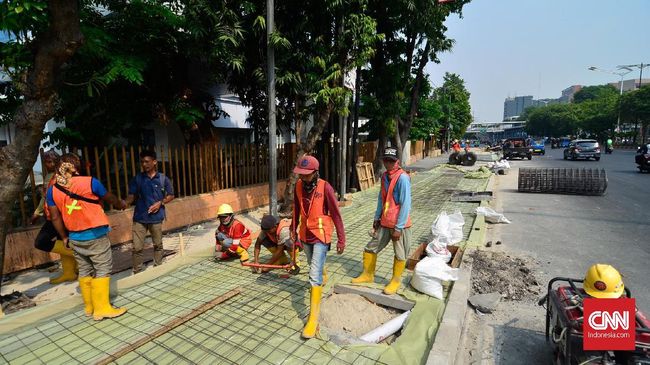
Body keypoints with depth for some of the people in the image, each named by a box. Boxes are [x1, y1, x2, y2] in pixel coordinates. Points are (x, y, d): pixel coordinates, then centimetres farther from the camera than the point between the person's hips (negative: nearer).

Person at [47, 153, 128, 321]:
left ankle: (89, 306, 24)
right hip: (95, 235, -5)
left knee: (84, 271, 16)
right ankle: (102, 308, 1)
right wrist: (121, 204, 24)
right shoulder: (90, 182, -13)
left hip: (75, 238, 6)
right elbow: (110, 199, 3)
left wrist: (64, 237, 18)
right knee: (103, 270, 1)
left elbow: (55, 218, 6)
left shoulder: (52, 190, 2)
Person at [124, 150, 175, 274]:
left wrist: (160, 203, -10)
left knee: (158, 245, 13)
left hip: (156, 217, 0)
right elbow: (131, 196, 0)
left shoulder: (163, 179, -1)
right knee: (137, 247, 1)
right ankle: (137, 273, 15)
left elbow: (171, 195, 6)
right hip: (139, 218, 0)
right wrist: (125, 203, -21)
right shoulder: (137, 179, 1)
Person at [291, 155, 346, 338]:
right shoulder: (298, 186, -6)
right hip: (305, 234, 6)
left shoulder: (325, 187, -21)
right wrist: (294, 230, 15)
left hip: (321, 235, -5)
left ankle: (313, 318, -3)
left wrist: (341, 239, -12)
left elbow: (336, 214, -15)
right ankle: (323, 276, 63)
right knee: (314, 264, 28)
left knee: (314, 275, -11)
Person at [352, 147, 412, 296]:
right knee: (370, 248, 13)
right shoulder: (385, 176, 7)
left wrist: (398, 228, -17)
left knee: (400, 254, 9)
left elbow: (406, 204, -19)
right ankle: (368, 275, 32)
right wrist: (377, 217, 15)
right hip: (384, 222, 7)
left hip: (399, 225, -7)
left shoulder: (402, 178, -18)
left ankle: (395, 281, 29)